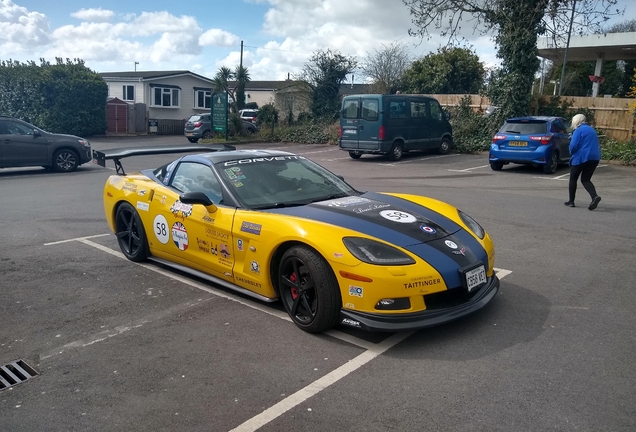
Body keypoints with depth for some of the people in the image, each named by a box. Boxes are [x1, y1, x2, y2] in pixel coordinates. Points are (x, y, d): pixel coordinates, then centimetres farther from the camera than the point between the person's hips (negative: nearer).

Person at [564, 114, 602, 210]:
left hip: (581, 158, -7)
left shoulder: (579, 130, -8)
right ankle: (595, 197, -14)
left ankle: (571, 201, 13)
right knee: (585, 180, 10)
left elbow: (573, 145, -17)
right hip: (594, 158, 7)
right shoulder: (592, 130, 17)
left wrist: (571, 153, 2)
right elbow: (597, 145, 21)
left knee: (573, 179, 9)